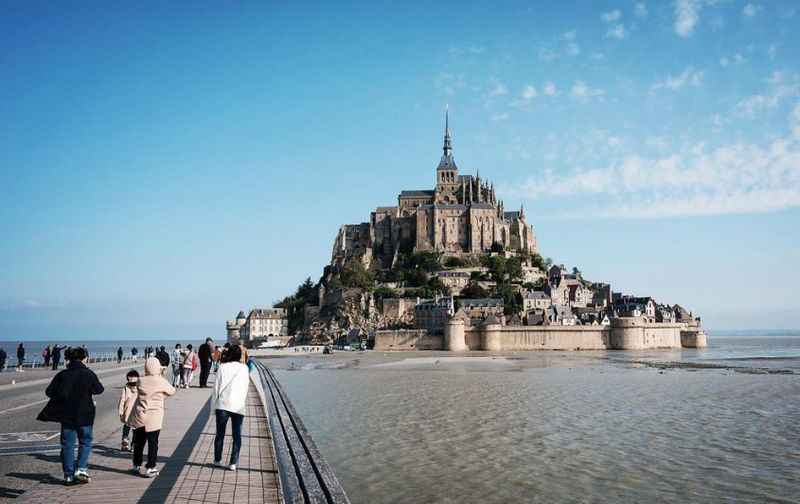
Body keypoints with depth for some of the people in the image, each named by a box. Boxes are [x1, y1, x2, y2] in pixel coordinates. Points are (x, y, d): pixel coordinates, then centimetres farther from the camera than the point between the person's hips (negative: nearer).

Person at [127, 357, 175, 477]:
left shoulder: (141, 381, -3)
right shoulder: (161, 382, -11)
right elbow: (172, 391, 5)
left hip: (139, 417, 4)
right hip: (154, 418, -4)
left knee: (138, 443, 17)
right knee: (153, 444, 6)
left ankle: (137, 466, 30)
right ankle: (150, 468, 8)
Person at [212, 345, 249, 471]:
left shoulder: (222, 367, -2)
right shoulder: (244, 368, -1)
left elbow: (216, 386, 0)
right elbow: (246, 387, 1)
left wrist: (214, 405, 7)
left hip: (223, 404, 0)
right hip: (238, 405, 0)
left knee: (220, 434, 14)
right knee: (237, 436, 7)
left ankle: (217, 460, 22)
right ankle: (233, 463, 7)